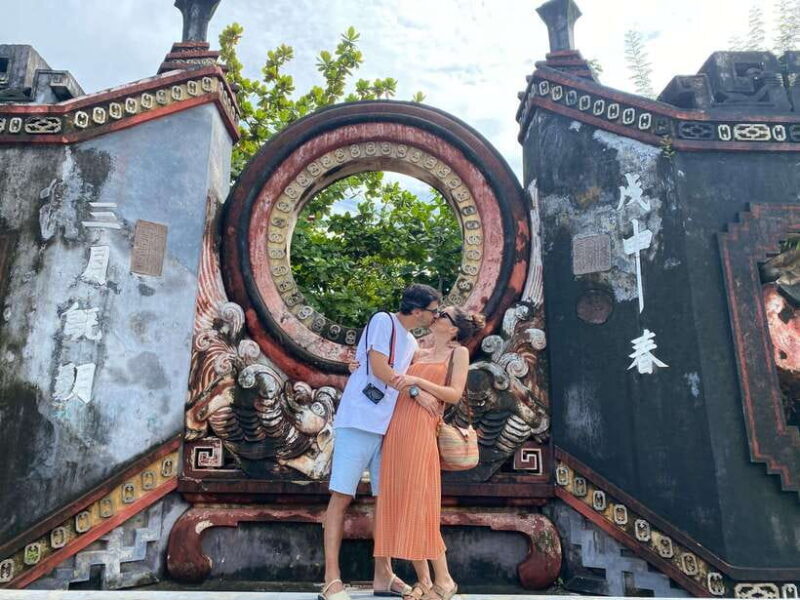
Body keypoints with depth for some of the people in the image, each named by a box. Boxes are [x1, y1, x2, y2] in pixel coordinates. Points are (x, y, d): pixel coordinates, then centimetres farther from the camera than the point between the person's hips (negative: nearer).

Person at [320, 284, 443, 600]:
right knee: (342, 496, -5)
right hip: (360, 420, -8)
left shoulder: (412, 343, 19)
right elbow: (378, 367, -13)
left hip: (389, 426, 8)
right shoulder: (383, 321, -4)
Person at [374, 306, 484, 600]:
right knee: (398, 502, 2)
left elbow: (454, 394, -4)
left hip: (420, 431, -6)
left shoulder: (459, 352, 7)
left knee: (419, 503, -9)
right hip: (396, 429, 6)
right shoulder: (420, 354, 22)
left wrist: (418, 381, -12)